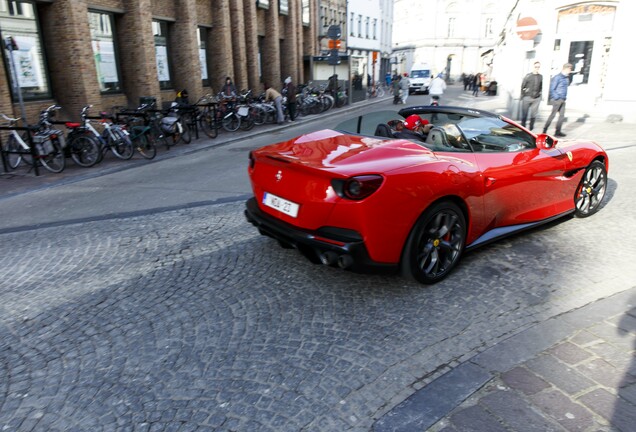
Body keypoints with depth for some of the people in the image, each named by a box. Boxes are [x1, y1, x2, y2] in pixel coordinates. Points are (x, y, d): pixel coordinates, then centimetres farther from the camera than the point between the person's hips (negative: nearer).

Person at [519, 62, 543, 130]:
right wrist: (522, 96, -2)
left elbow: (541, 87, 15)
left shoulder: (540, 76, 8)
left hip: (536, 99, 3)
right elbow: (522, 86, -1)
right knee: (524, 114, 1)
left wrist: (539, 94, 9)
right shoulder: (528, 76, -2)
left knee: (533, 114, 5)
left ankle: (531, 128, 13)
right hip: (527, 97, -3)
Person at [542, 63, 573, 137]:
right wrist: (557, 98, -15)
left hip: (562, 100, 8)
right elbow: (552, 89, -13)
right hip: (557, 100, -8)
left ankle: (558, 132, 12)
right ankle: (544, 131, 1)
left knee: (562, 115, 7)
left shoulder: (567, 78, 12)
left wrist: (565, 97, 14)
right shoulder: (557, 77, -12)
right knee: (552, 115, -6)